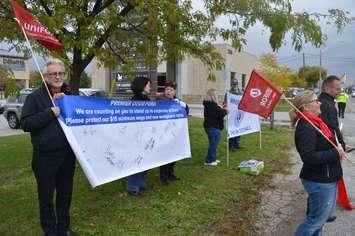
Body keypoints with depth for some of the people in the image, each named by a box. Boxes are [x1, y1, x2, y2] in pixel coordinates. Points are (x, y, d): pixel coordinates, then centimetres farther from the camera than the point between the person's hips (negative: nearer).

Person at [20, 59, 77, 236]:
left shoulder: (69, 95, 10)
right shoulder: (35, 97, -4)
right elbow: (25, 123, -10)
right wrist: (50, 113, -19)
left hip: (68, 154, 4)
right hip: (45, 156, -4)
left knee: (65, 193, 16)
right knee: (46, 195, 8)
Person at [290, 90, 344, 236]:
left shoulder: (314, 123, 7)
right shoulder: (305, 128, -24)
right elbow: (308, 157, -30)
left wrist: (337, 149, 4)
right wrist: (335, 153, -22)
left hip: (327, 179, 10)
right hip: (319, 181, -10)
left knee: (325, 214, 24)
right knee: (317, 219, 3)